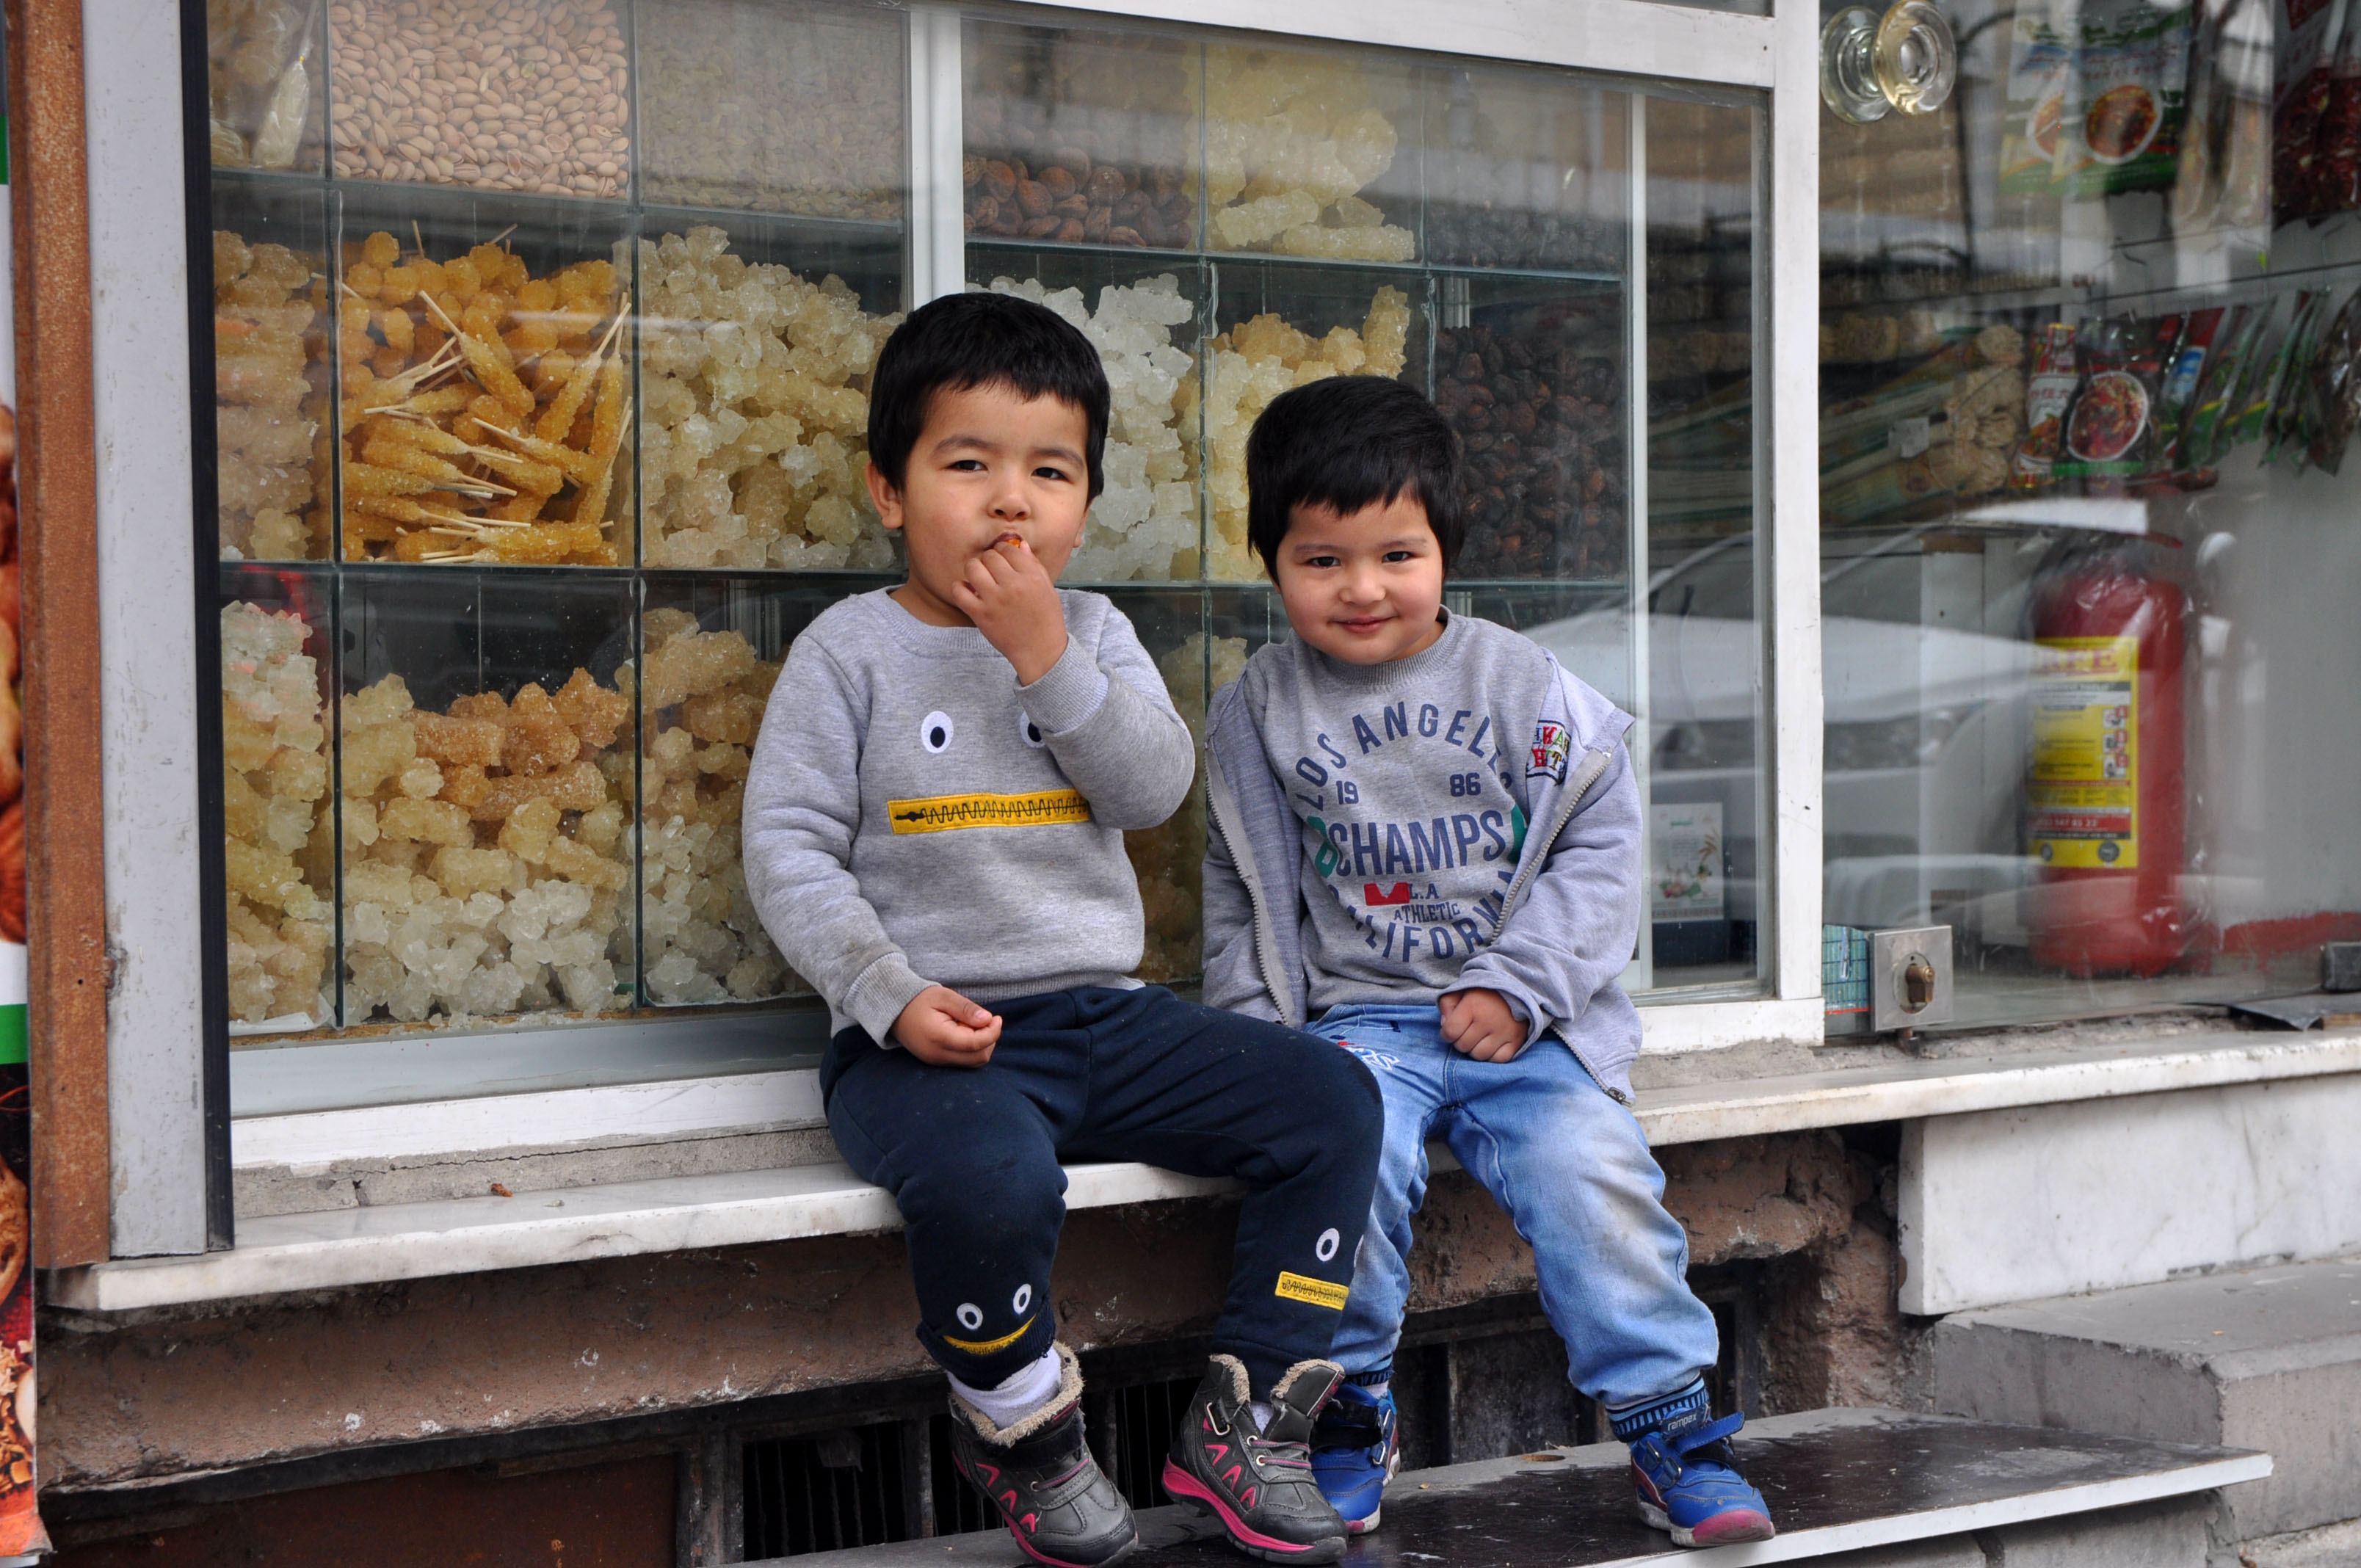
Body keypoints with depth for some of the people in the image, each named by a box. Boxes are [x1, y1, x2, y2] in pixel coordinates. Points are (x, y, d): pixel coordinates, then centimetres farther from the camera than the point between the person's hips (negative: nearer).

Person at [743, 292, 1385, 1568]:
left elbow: (1155, 789, -3)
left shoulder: (1094, 634, 12)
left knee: (1331, 1102, -9)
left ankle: (1245, 1419, 1)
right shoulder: (850, 651, 0)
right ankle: (1019, 1430, -7)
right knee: (989, 1174, -37)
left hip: (1103, 1016, 5)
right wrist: (892, 995, -19)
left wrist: (1048, 660, -13)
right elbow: (788, 851, -6)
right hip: (934, 1037, -5)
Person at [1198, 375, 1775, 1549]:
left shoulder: (1524, 688, 3)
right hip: (1357, 1020, 0)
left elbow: (1600, 847, 3)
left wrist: (1517, 986, -8)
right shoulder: (1258, 713, 7)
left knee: (1594, 1173, -23)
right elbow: (1242, 896, 14)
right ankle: (1348, 1419, -9)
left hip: (1522, 1023, 0)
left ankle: (1669, 1425, -5)